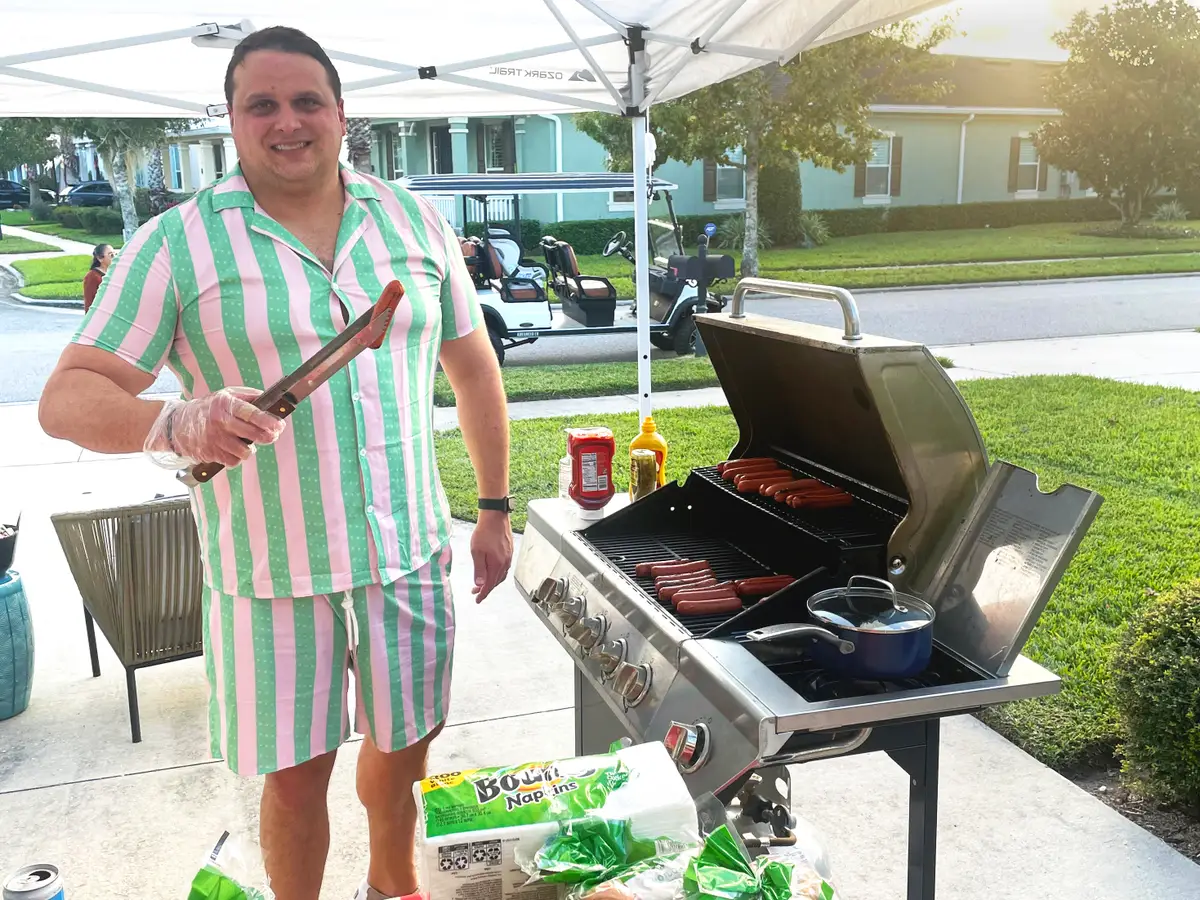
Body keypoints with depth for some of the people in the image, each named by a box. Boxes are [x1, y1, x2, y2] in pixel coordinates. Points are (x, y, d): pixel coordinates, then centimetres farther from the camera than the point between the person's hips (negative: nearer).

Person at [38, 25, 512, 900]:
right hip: (272, 574, -3)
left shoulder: (416, 223, 4)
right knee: (296, 779, 8)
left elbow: (474, 368, 12)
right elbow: (68, 396, -8)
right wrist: (174, 423, -30)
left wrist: (496, 510, 11)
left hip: (410, 556, 3)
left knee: (404, 748, 18)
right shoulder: (175, 244, -5)